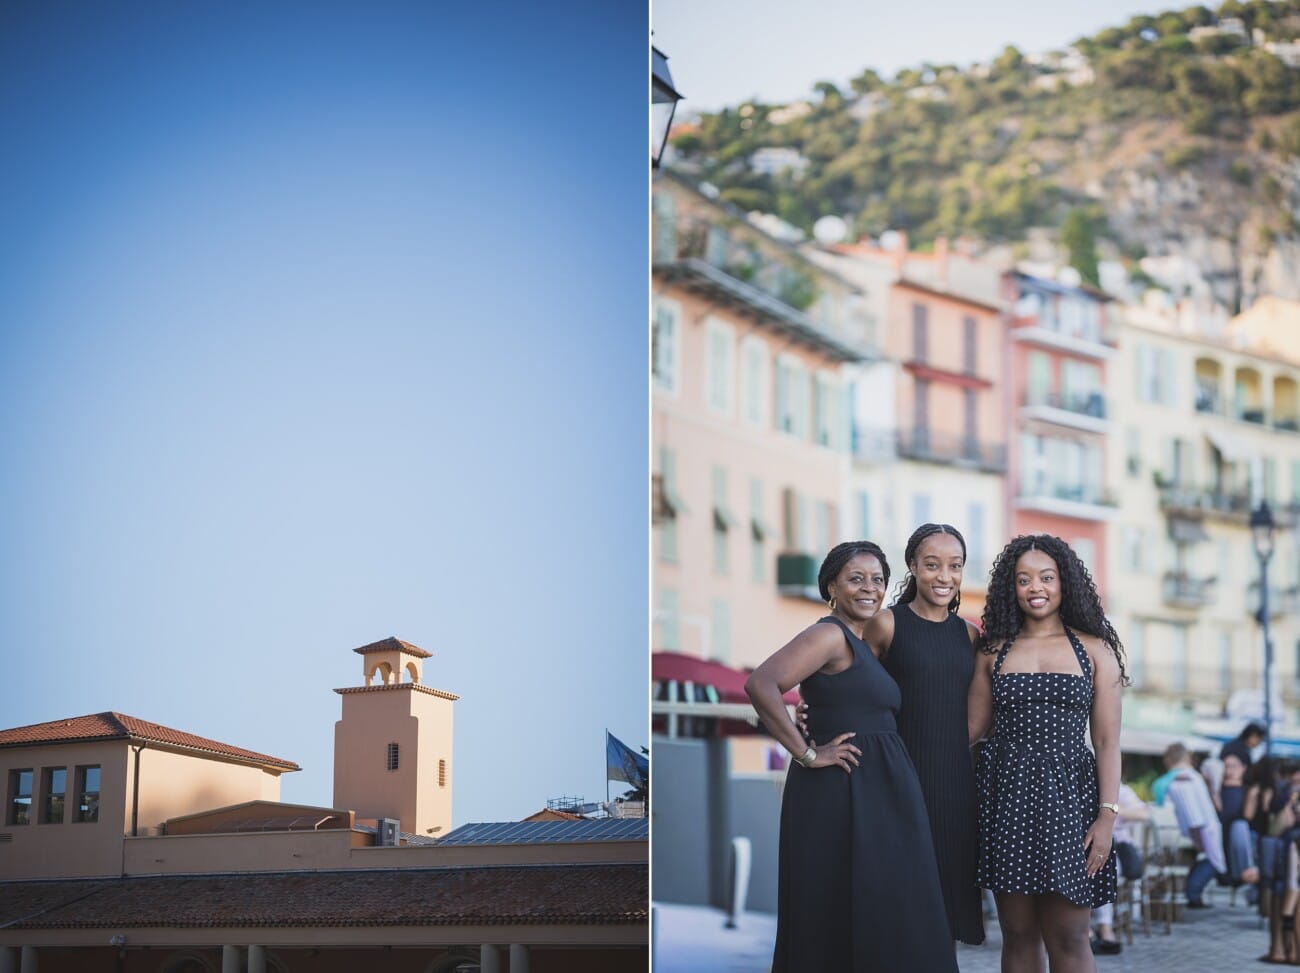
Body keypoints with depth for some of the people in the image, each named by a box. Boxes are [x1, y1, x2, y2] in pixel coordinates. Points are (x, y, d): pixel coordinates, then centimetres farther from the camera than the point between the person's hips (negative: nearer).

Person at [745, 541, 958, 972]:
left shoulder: (861, 644, 18)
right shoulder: (830, 634, -11)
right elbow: (761, 685, -24)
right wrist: (807, 755, -20)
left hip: (877, 793, 9)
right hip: (842, 791, -9)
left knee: (882, 917, 10)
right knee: (843, 917, -5)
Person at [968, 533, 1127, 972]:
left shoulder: (1094, 650, 5)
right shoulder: (994, 652, 10)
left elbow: (1107, 742, 1)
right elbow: (971, 729, 10)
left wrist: (1107, 816, -7)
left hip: (1067, 794, -2)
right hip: (1005, 794, 2)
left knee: (1068, 938, -5)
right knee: (1018, 934, 4)